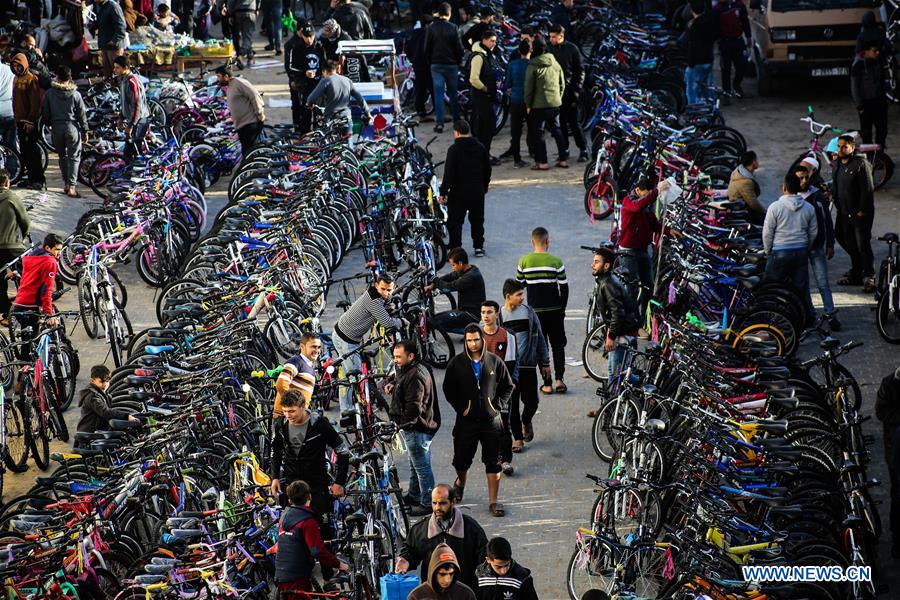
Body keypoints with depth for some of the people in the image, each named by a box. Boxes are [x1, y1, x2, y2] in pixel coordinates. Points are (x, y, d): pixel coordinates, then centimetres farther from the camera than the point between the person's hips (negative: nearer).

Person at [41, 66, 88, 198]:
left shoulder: (49, 93, -3)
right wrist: (85, 131, 5)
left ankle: (66, 183, 21)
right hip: (72, 127, -2)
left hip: (56, 128, 2)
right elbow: (82, 114, -4)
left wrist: (47, 124, 21)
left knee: (62, 156, 19)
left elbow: (45, 113, 4)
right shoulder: (75, 94, -8)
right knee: (74, 157, 1)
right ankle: (71, 187, -9)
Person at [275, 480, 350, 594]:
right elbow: (318, 551, -20)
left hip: (281, 576, 8)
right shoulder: (307, 521, -15)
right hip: (298, 577, -8)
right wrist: (339, 564, -11)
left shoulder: (284, 516, 9)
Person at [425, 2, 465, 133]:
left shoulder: (431, 28, -3)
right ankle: (456, 121, 13)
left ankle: (439, 123, -6)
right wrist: (458, 61, 9)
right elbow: (460, 48, -7)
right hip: (451, 65, -1)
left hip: (436, 65, 1)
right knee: (453, 94, 10)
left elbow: (427, 48, 1)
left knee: (438, 94, 1)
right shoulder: (453, 28, -8)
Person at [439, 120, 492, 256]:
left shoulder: (454, 149, -14)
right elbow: (487, 169, 12)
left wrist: (443, 192, -12)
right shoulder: (480, 147, 3)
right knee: (477, 219, 17)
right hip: (478, 190, 5)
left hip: (459, 190, -5)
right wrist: (484, 186, 26)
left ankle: (455, 249, 0)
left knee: (454, 220, 3)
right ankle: (479, 247, 20)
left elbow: (449, 173, -16)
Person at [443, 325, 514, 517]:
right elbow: (448, 389, 5)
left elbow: (507, 386, 11)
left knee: (493, 463, 1)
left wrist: (498, 405, 0)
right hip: (467, 420, 0)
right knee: (462, 460, 11)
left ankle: (493, 501, 7)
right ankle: (460, 484, 42)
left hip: (491, 420, 0)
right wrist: (460, 407, -3)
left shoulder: (494, 362, 1)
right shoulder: (457, 363, -2)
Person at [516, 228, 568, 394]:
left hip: (535, 310, 0)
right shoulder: (556, 262, -7)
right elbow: (564, 288, -3)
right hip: (554, 311, 0)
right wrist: (562, 309, 9)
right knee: (558, 345, 13)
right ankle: (559, 379, 0)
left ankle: (547, 384, 6)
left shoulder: (524, 261, -5)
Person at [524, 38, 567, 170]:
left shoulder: (532, 66, -12)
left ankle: (541, 162, -1)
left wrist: (528, 104, -1)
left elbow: (529, 88, -10)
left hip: (539, 105, -5)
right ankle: (563, 159, 17)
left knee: (537, 132, 2)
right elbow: (562, 84, 11)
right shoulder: (555, 64, 6)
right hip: (555, 103, 5)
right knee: (557, 130, 16)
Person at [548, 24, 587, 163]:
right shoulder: (550, 49, 6)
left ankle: (583, 150, 2)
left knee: (574, 122, -4)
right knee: (560, 122, 6)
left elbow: (580, 70, 0)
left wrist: (577, 89, -7)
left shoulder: (572, 49, -2)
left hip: (569, 90, -3)